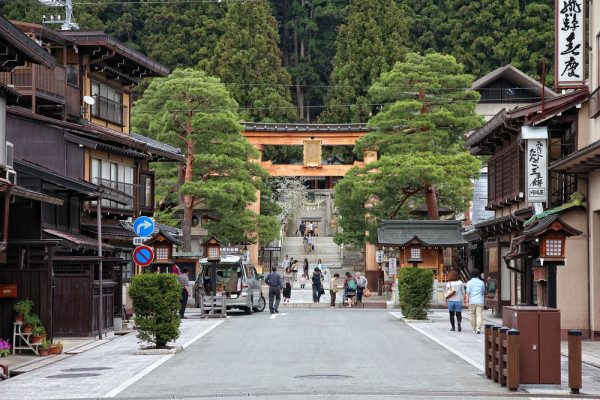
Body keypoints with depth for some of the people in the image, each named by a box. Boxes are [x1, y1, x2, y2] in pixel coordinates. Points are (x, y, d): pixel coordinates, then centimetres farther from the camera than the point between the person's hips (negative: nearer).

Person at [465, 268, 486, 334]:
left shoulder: (469, 282, -2)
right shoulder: (482, 283, 5)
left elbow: (468, 292, -10)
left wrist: (467, 301, -13)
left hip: (472, 302, 0)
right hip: (480, 301, 0)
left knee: (473, 316, 12)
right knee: (479, 315, -4)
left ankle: (474, 329, 20)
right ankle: (478, 328, -22)